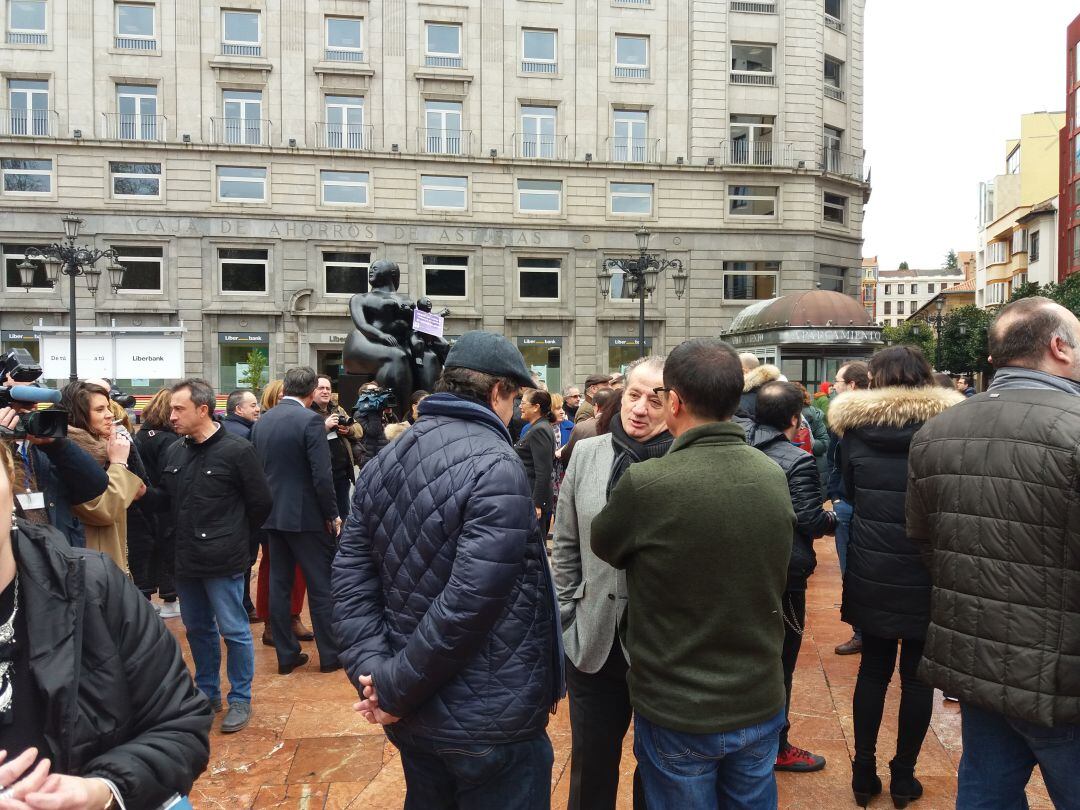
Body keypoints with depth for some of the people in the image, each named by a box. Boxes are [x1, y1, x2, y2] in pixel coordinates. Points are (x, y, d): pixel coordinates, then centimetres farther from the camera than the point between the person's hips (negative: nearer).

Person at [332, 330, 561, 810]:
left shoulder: (382, 465, 4)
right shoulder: (494, 467, -20)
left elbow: (350, 579, 0)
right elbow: (467, 601, -26)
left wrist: (372, 669, -6)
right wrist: (393, 688, -15)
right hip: (492, 721, -7)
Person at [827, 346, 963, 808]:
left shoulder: (855, 428, -4)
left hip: (871, 572, 1)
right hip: (926, 574, -1)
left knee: (873, 668, 14)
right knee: (917, 673, 12)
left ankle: (864, 771, 23)